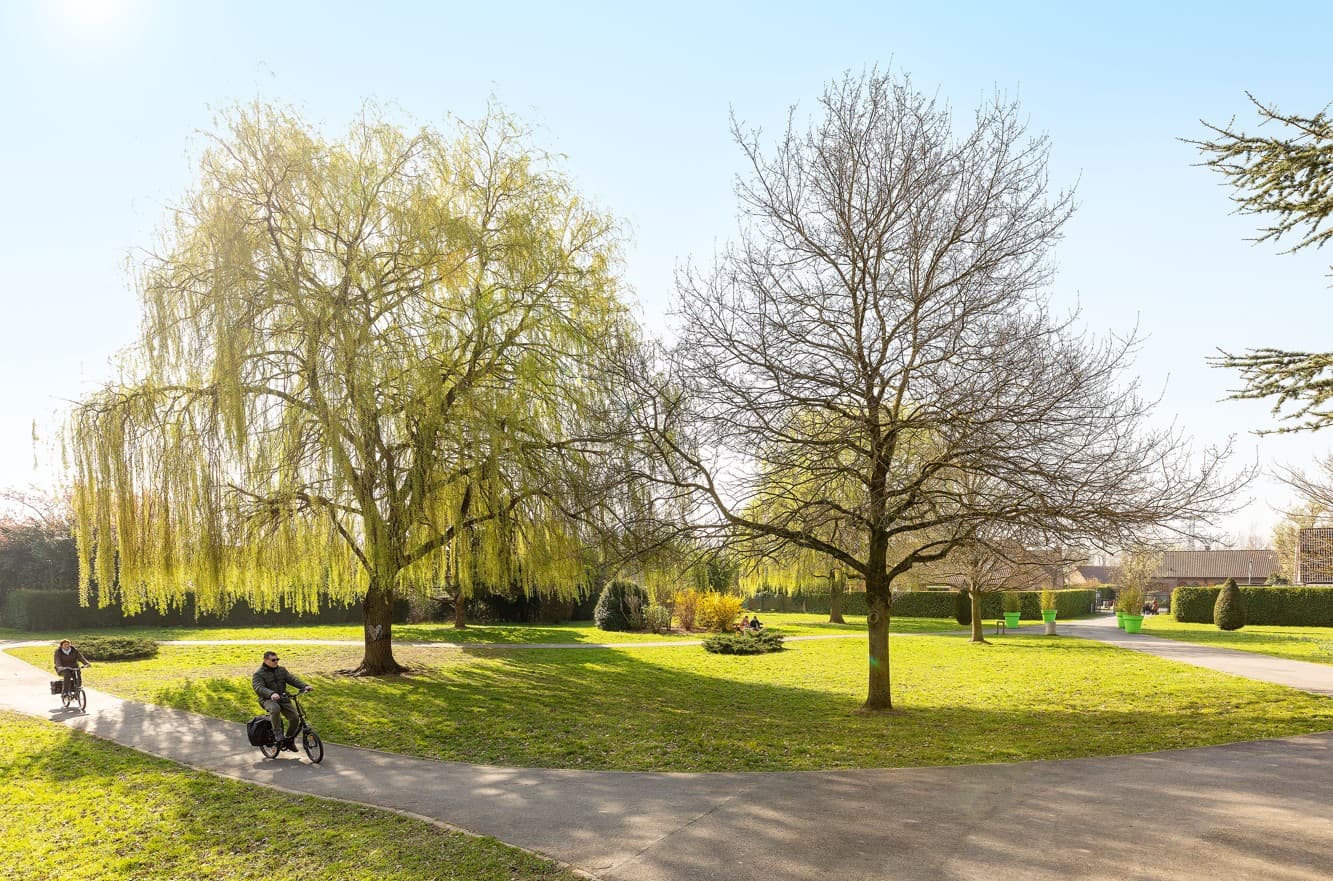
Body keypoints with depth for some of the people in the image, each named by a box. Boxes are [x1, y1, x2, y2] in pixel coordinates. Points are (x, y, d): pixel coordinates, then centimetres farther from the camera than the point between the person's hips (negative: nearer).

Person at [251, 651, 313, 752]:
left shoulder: (282, 670, 12)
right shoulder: (258, 674, -4)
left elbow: (292, 679, 1)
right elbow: (259, 688, -22)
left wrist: (305, 686, -18)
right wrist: (271, 694, -42)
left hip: (283, 698, 5)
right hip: (268, 700, -5)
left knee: (294, 718, -11)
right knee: (275, 709, -39)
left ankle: (289, 740, 12)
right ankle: (278, 736, -28)